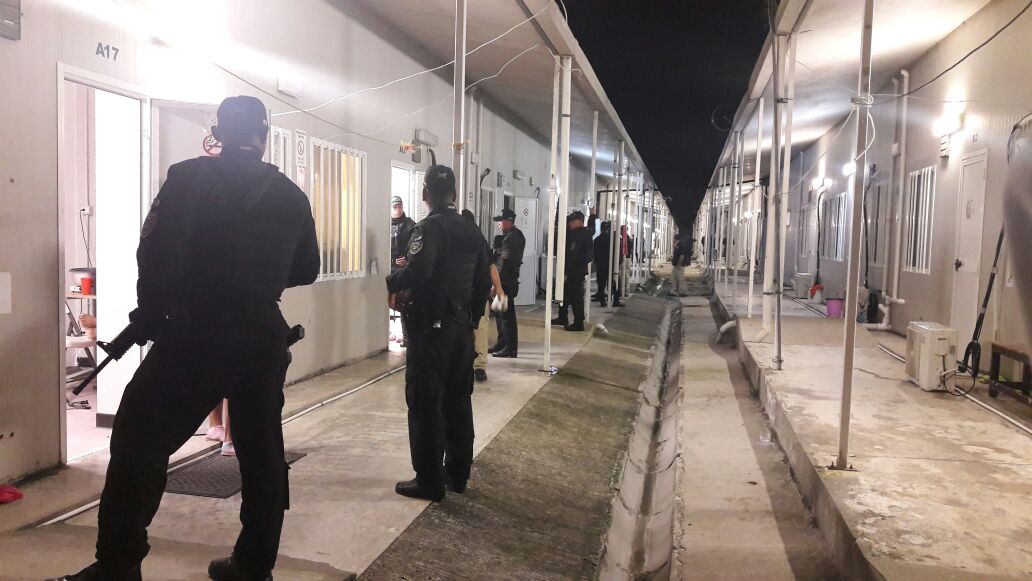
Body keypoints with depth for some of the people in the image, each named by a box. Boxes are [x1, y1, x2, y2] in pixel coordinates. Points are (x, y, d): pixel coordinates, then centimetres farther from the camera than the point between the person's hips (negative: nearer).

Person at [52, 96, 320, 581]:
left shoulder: (190, 177, -5)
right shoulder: (291, 195, 7)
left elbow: (158, 252, -15)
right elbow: (305, 270, 14)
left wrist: (148, 316, -1)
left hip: (197, 335, -4)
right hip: (263, 338, 5)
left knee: (139, 443, 7)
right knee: (261, 452, 13)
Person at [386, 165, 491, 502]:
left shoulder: (429, 228, -12)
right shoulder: (472, 231, 9)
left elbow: (418, 271, -28)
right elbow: (483, 281, 12)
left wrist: (393, 283, -9)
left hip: (430, 327, -7)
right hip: (462, 327, 7)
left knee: (425, 403, 0)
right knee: (458, 400, 13)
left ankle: (429, 481, 5)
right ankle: (457, 473, 22)